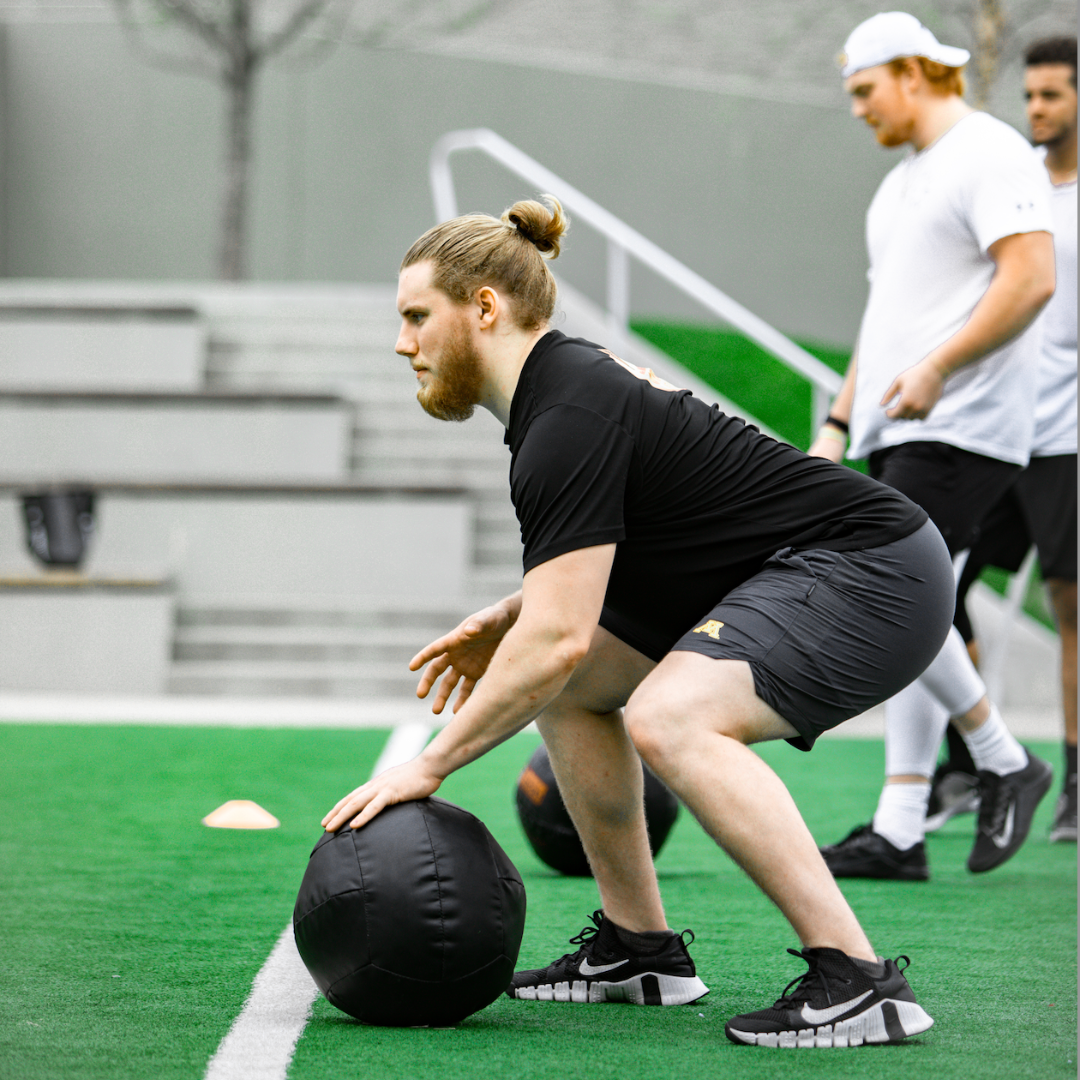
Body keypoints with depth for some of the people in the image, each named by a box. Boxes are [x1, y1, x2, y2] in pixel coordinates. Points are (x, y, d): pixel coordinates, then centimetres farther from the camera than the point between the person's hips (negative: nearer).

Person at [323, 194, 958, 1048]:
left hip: (874, 574, -11)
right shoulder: (571, 380, 11)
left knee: (668, 716, -31)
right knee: (567, 681, 16)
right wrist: (508, 620, 11)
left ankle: (860, 982, -27)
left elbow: (558, 636, -25)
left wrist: (429, 767, -17)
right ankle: (638, 948, 21)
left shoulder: (566, 422, -20)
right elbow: (591, 571, 26)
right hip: (786, 571, 11)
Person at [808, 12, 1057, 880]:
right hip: (898, 431, 9)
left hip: (963, 428, -9)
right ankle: (899, 834, 4)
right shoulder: (903, 181, 23)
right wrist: (838, 423, 20)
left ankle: (1005, 764, -1)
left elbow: (1031, 280, -19)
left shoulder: (991, 152, -7)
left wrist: (937, 368, -26)